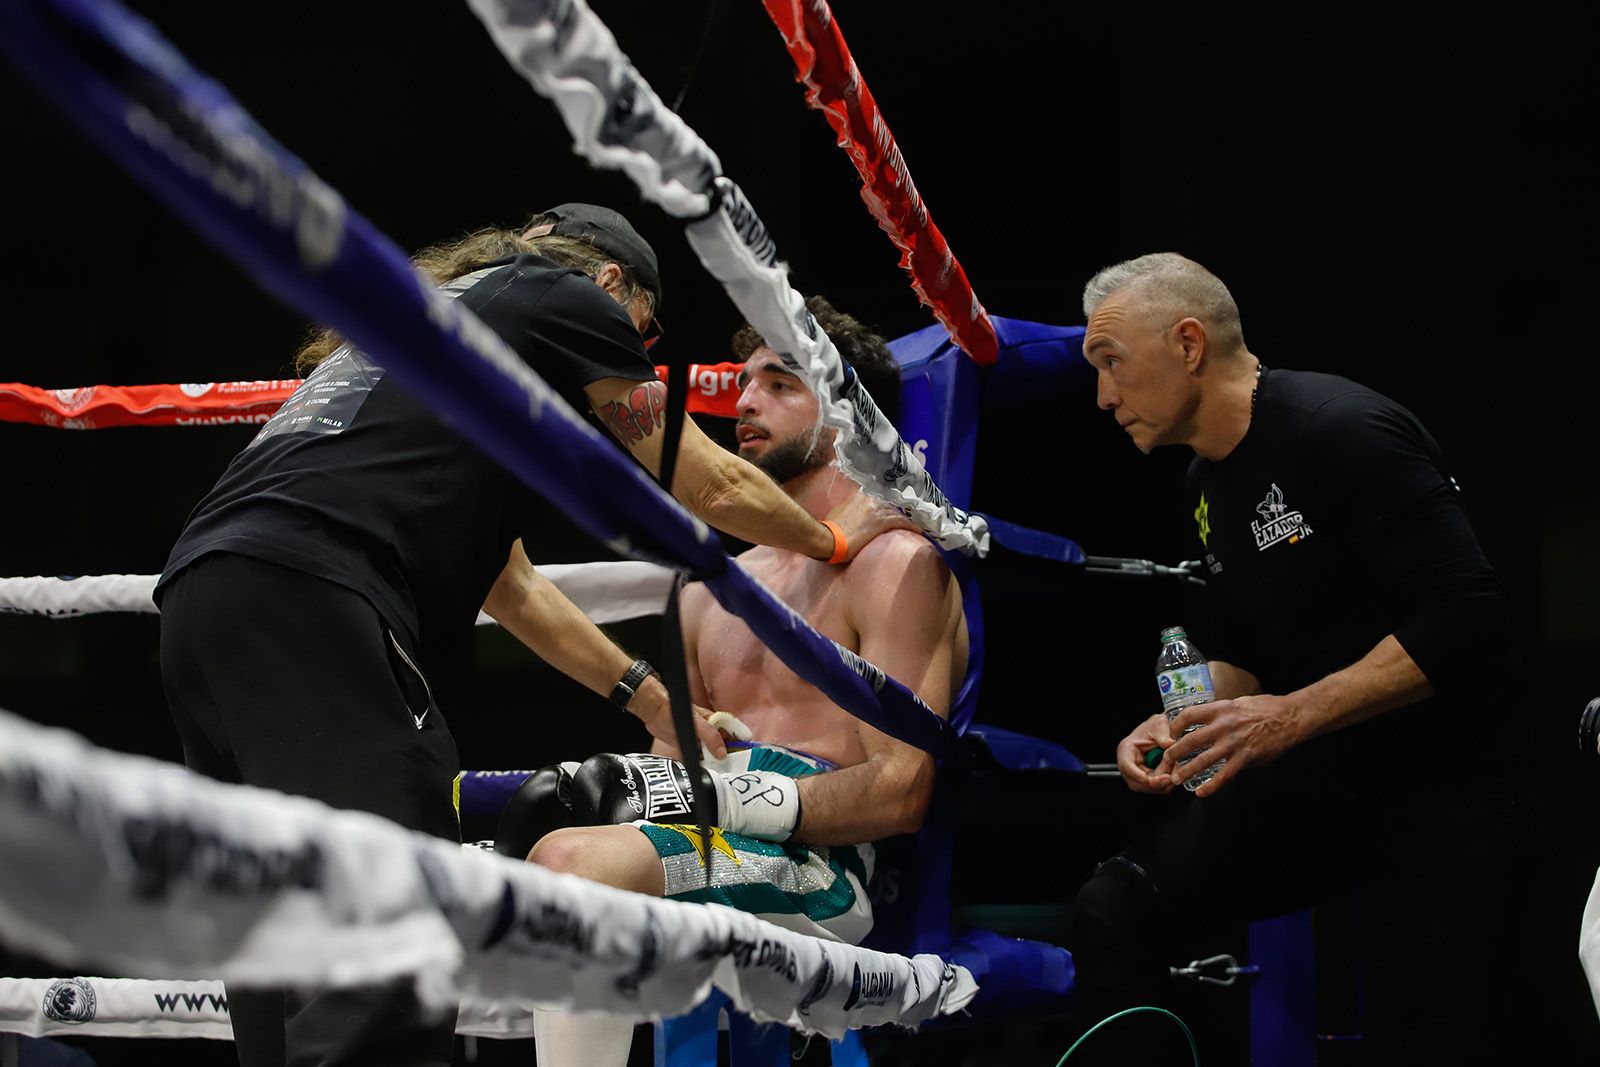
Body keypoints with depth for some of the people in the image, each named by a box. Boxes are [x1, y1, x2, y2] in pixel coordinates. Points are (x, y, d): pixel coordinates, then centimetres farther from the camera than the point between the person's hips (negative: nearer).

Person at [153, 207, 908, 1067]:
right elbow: (717, 490, 18)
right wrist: (835, 539, 36)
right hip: (302, 597, -9)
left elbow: (511, 583, 39)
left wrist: (650, 698, 42)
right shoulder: (568, 298, 13)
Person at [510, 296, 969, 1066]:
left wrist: (727, 798, -18)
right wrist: (600, 786, -1)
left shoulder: (894, 562, 1)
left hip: (818, 871, -8)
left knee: (573, 863, -34)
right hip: (704, 849, 8)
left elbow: (899, 792, -9)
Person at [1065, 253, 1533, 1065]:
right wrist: (1182, 725, -1)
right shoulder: (1210, 482, 10)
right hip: (1316, 780, 8)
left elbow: (1465, 615, -24)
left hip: (1441, 777, -7)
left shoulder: (1340, 430, -18)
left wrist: (1294, 715, -26)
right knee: (1113, 909, -8)